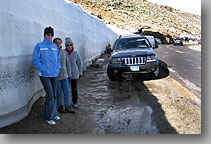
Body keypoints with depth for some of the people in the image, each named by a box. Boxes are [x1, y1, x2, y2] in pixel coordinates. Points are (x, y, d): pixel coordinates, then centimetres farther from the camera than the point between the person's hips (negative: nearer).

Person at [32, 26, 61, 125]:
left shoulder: (55, 47, 11)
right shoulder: (39, 46, -5)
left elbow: (58, 58, 20)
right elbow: (35, 60, -8)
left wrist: (58, 68, 7)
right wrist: (43, 70, -15)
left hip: (54, 74, 6)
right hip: (44, 75, -6)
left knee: (54, 95, 13)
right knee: (50, 95, -8)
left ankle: (53, 113, 28)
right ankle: (48, 117, 4)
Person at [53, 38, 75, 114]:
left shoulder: (64, 52, 3)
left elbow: (68, 64, 8)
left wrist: (69, 75, 6)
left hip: (64, 76, 4)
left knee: (67, 92, 4)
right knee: (58, 93, 6)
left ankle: (67, 107, 18)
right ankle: (60, 107, 23)